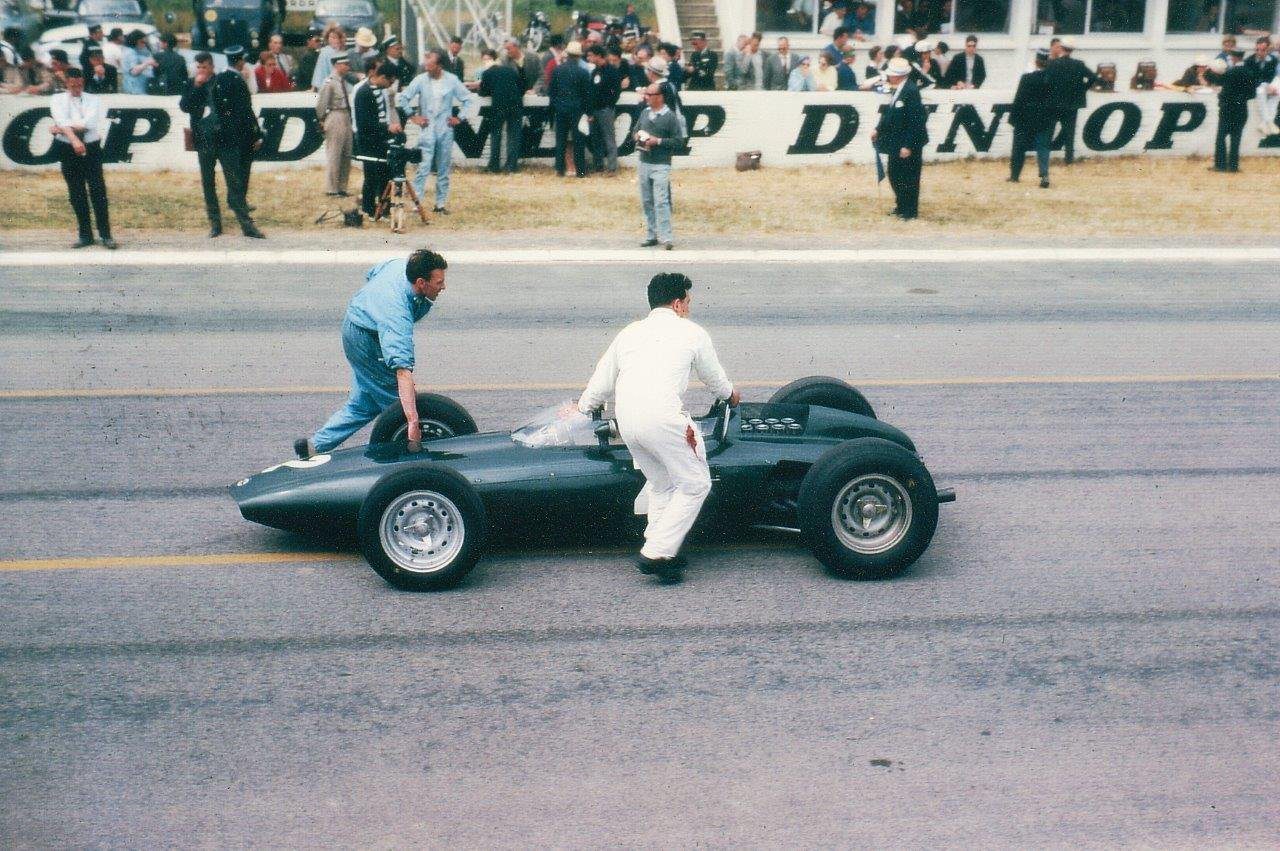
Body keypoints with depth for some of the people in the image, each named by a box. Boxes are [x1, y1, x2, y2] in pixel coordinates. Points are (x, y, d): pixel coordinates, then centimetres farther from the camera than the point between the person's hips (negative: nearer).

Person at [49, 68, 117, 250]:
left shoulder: (94, 100, 4)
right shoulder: (57, 100, 5)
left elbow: (90, 122, -13)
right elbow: (63, 121, -14)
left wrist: (60, 128, -12)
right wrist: (74, 139, -31)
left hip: (92, 148, -1)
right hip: (68, 150, 1)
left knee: (98, 191, -6)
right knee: (76, 194, 5)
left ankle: (106, 235, -2)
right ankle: (85, 236, 11)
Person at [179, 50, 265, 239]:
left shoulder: (227, 81, 0)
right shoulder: (192, 85, 9)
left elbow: (244, 109, 2)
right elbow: (184, 107, -3)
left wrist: (255, 136, -1)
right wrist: (196, 86, -12)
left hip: (227, 140, -4)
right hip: (204, 141, 4)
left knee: (235, 183, -6)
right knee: (208, 184, 8)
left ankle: (247, 225, -5)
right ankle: (215, 224, 16)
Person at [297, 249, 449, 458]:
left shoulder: (400, 265, -15)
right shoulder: (398, 312, -39)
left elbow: (370, 275, 9)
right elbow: (402, 369, -47)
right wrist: (413, 421, -52)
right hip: (365, 339, -9)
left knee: (364, 404, 15)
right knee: (395, 403, -3)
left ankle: (316, 445, 20)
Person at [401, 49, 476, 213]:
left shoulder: (452, 80, -2)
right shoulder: (421, 80, -5)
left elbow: (469, 100, 8)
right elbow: (404, 98, 4)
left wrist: (460, 118, 3)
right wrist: (413, 117, 0)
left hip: (445, 130, 2)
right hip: (426, 130, -2)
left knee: (444, 170, 7)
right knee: (422, 168, -9)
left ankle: (441, 203, 15)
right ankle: (417, 202, -8)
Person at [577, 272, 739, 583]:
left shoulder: (629, 332, 22)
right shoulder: (691, 332, 11)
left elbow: (601, 383, 28)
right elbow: (714, 379, 25)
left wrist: (581, 408, 47)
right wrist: (730, 394, 47)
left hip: (626, 423, 6)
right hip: (663, 418, -6)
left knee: (660, 484, 23)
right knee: (694, 485, 7)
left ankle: (658, 549, 17)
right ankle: (656, 553, -1)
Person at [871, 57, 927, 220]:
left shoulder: (911, 91, -21)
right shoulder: (898, 89, 6)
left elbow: (915, 121, -23)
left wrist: (908, 145, -23)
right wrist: (879, 130, 7)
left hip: (909, 144, -9)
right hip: (896, 142, 9)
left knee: (909, 178, 3)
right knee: (894, 175, 16)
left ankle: (910, 210, 15)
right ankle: (902, 206, 30)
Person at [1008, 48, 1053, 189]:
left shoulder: (1027, 78, -12)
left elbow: (1019, 100, -9)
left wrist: (1013, 118, -3)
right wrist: (1054, 117, 14)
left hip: (1026, 119, -2)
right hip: (1046, 120, 2)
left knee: (1019, 147, 11)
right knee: (1043, 147, 4)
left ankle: (1014, 175, 20)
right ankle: (1044, 175, -12)